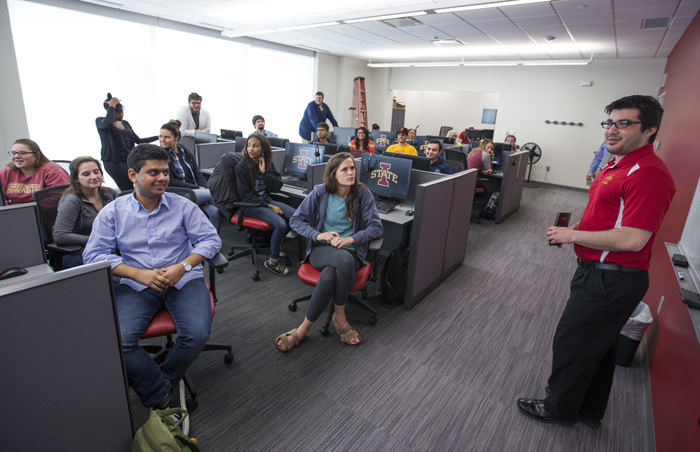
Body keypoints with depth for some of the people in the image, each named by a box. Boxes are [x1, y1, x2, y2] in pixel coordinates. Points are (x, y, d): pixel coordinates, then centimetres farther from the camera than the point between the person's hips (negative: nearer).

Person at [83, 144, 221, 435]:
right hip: (136, 284, 1)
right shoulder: (112, 212, 4)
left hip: (183, 280, 0)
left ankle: (157, 385, 7)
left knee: (197, 334, -23)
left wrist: (183, 266, -15)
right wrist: (140, 274, -14)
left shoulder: (182, 206, 3)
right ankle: (166, 395, -4)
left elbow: (211, 239, 0)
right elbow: (94, 254, 0)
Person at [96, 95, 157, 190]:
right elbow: (108, 123, -23)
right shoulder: (100, 121, 2)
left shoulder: (125, 123, 19)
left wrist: (158, 137, 14)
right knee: (129, 190, -19)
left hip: (129, 160, 6)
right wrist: (112, 106, -9)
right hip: (114, 161, -6)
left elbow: (138, 140, 20)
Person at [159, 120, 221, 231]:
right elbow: (171, 182, -7)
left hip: (196, 192, 4)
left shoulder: (186, 153, 17)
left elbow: (198, 174, 13)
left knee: (214, 211, -24)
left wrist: (204, 189, -8)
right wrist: (198, 188, -12)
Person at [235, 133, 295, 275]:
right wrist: (269, 206, -18)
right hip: (250, 205, -6)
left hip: (266, 200, 6)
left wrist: (264, 172, -17)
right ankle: (272, 261, -10)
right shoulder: (242, 167, -13)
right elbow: (246, 196, -14)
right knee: (280, 224, -27)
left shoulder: (268, 164, 3)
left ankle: (277, 243, 14)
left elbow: (277, 187, -3)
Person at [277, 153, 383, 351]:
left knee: (328, 276, -37)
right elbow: (296, 220, 3)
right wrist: (318, 235, -14)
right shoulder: (320, 192, 1)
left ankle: (305, 327, -13)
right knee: (344, 259, -38)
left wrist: (351, 239, -18)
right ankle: (340, 318, -20)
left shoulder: (363, 194, 1)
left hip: (350, 251, 1)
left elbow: (376, 227, -2)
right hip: (321, 250, 0)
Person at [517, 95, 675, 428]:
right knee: (599, 346, 22)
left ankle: (560, 407, 28)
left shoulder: (648, 173, -22)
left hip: (611, 281, -10)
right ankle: (590, 410, 41)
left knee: (572, 344, 5)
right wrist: (576, 228, 6)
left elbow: (632, 239, -28)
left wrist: (572, 235, -18)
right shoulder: (619, 165, 10)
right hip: (602, 273, 10)